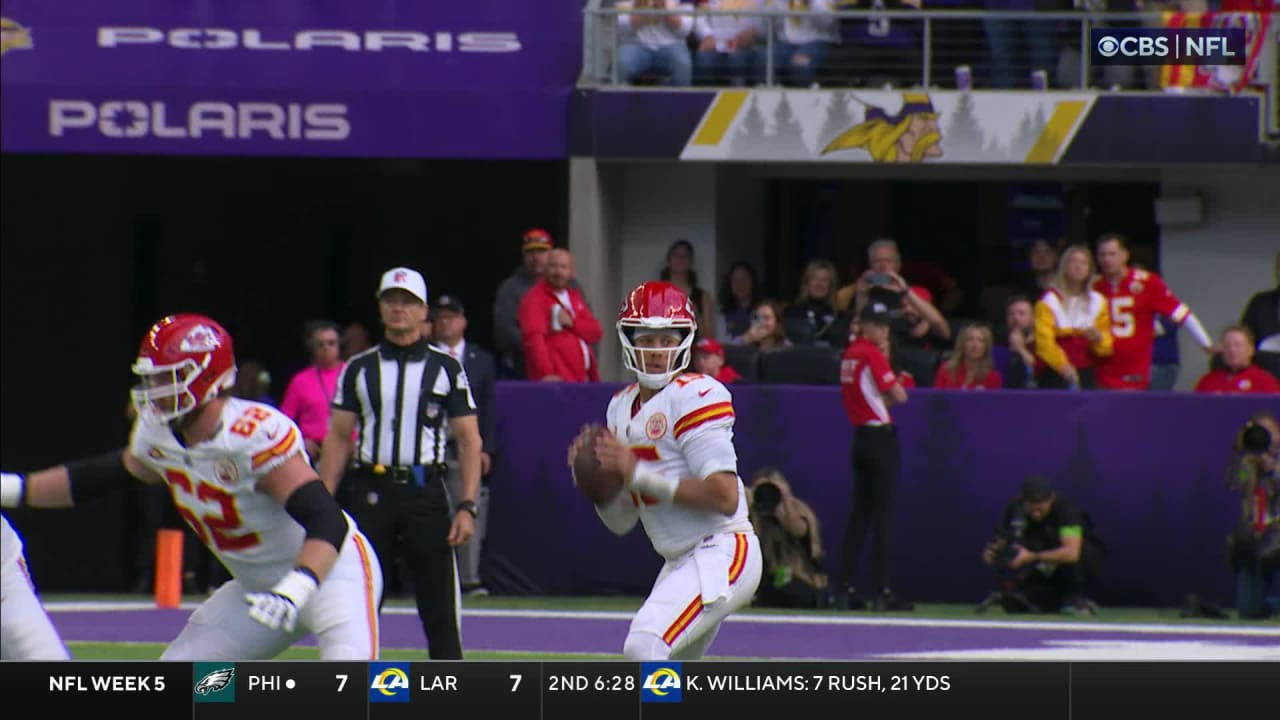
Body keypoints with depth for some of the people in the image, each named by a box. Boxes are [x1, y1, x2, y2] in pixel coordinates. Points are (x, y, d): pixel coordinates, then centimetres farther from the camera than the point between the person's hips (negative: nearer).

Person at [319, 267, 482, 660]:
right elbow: (337, 438, 9)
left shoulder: (446, 369, 6)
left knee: (440, 607, -2)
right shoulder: (359, 369, 10)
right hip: (372, 491, 1)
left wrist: (467, 506, -7)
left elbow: (469, 440, 4)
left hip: (425, 492, -1)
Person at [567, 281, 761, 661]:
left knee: (645, 647, -25)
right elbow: (620, 521, 15)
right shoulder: (622, 407, 13)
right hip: (679, 564, 10)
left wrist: (640, 474, -22)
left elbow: (725, 496, -22)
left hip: (722, 554, -9)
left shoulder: (696, 396, -13)